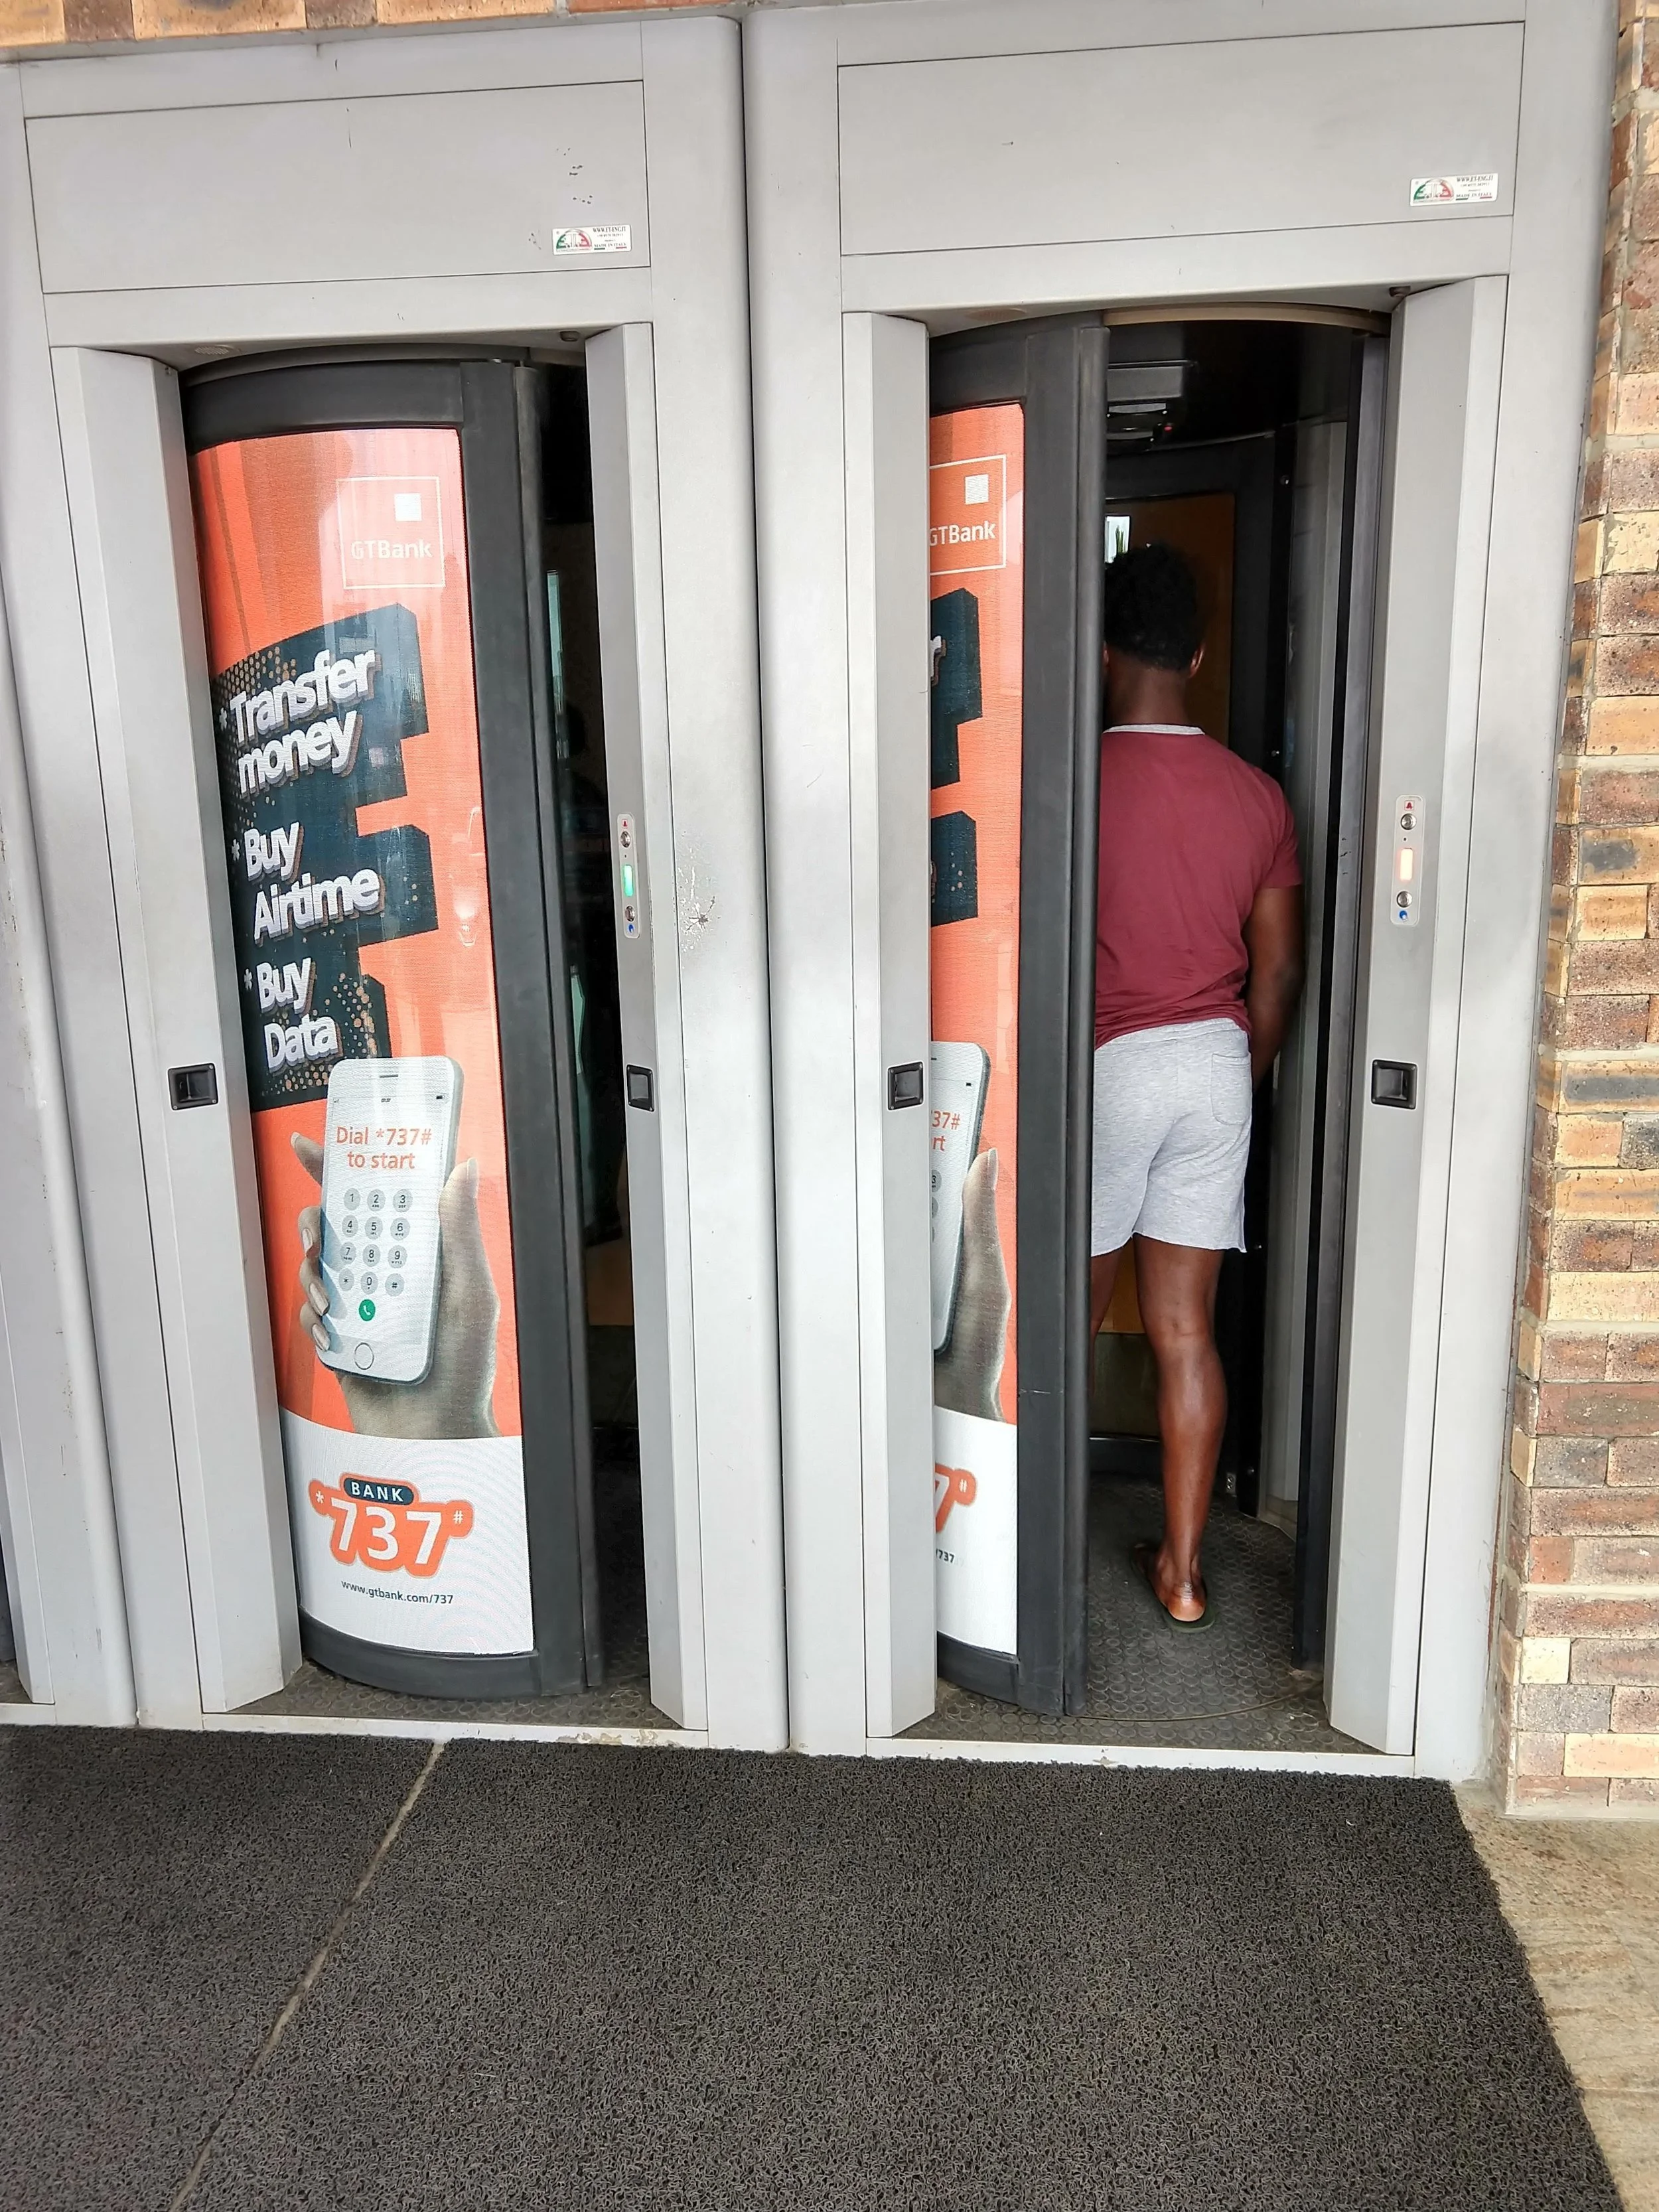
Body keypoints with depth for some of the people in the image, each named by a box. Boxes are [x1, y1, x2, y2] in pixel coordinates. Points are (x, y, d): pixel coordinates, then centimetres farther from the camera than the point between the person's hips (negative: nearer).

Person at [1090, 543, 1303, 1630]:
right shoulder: (1258, 796, 2)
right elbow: (1280, 970, 6)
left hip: (1107, 1064, -4)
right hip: (1214, 1064, 4)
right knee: (1187, 1331, 9)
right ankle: (1183, 1569, 18)